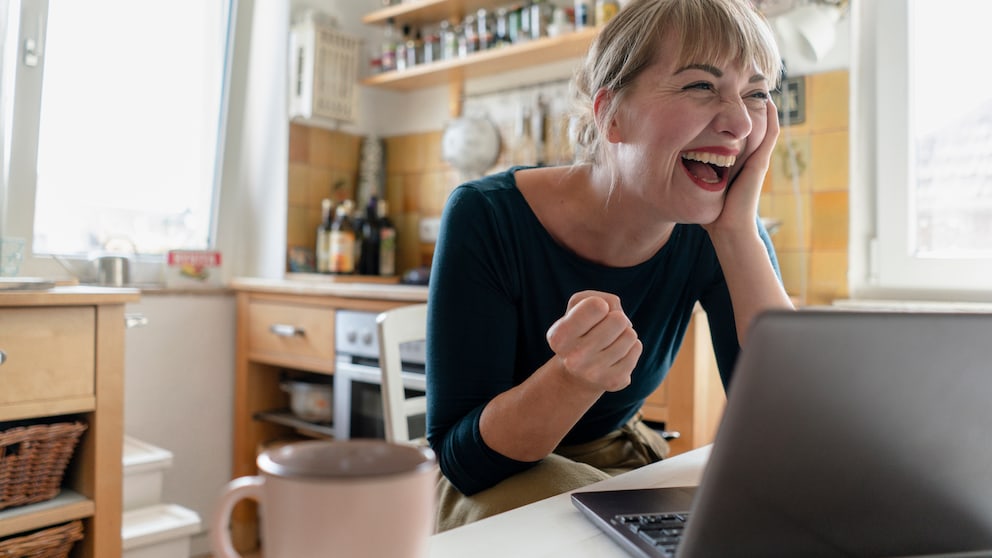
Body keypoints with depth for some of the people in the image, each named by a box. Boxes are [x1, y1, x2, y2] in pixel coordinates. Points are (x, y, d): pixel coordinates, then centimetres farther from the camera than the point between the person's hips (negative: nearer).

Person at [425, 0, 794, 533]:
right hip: (494, 490, -3)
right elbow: (462, 459, -21)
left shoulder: (714, 236, -13)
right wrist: (575, 376, -41)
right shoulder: (487, 216, -25)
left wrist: (736, 231, -29)